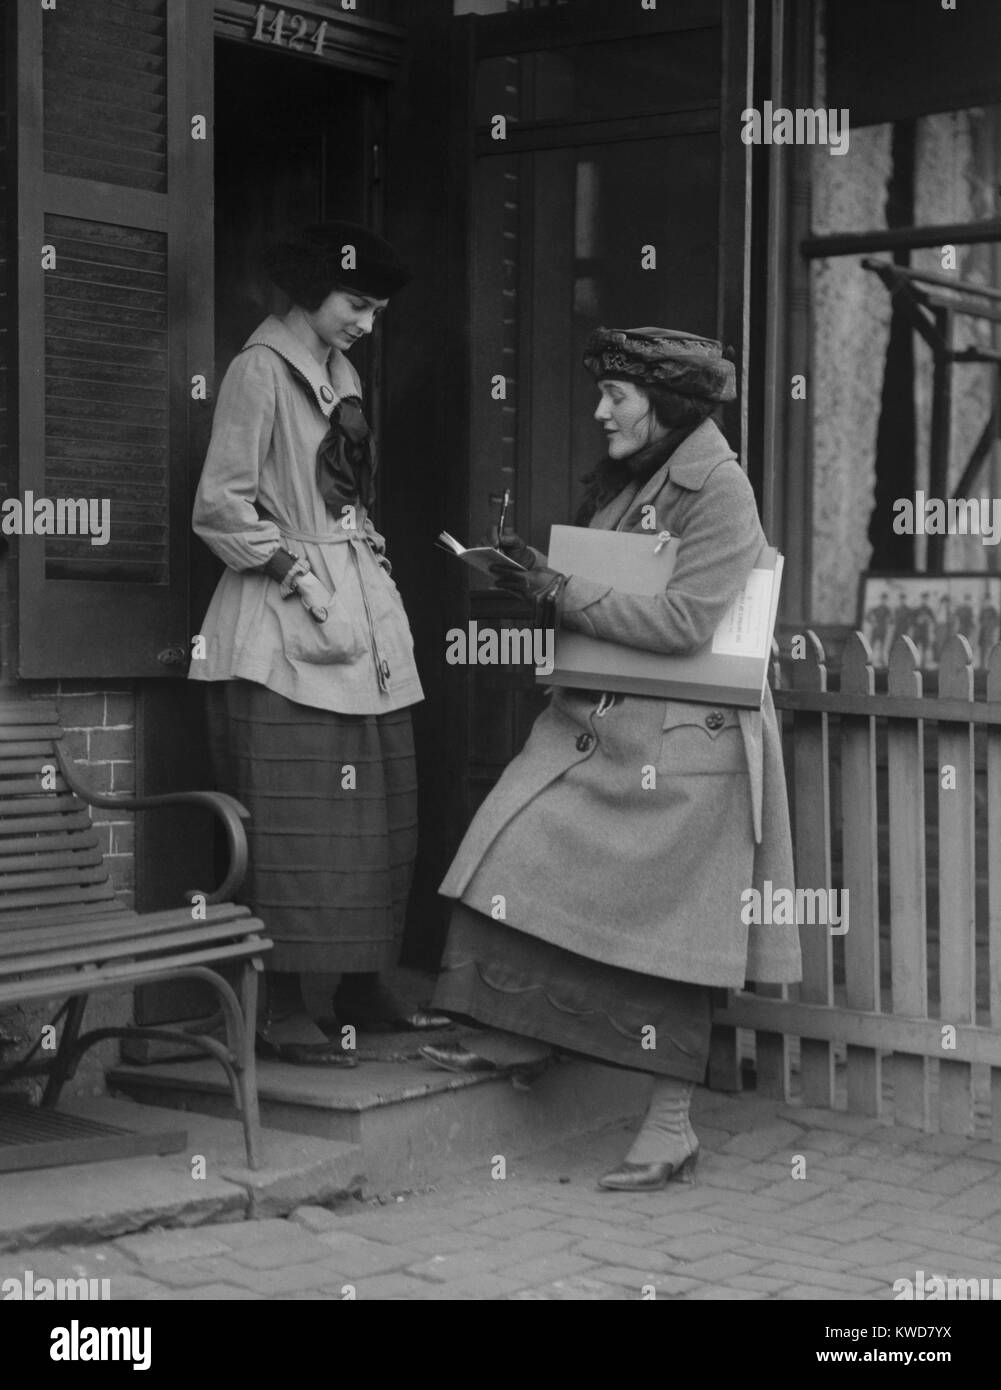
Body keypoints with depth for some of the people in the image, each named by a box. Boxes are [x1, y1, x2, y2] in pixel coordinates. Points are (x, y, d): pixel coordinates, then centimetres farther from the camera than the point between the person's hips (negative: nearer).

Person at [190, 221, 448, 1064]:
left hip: (363, 613, 8)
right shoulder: (261, 370, -7)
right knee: (296, 821, -8)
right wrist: (303, 581, -15)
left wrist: (375, 573, 8)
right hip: (288, 624, -8)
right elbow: (221, 506, -12)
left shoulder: (343, 376, 18)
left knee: (377, 815, 8)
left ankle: (362, 988, 18)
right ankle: (283, 1010, -3)